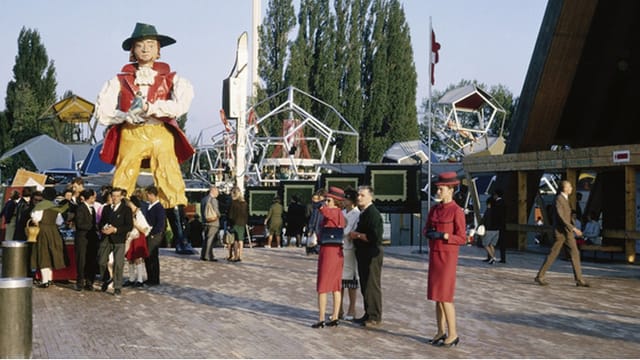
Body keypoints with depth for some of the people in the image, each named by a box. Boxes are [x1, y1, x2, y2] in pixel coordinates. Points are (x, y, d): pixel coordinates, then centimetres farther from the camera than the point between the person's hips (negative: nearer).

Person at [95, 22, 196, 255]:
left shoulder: (170, 78, 13)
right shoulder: (120, 80, 15)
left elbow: (182, 104, -6)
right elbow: (102, 112, 7)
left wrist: (150, 108, -14)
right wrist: (126, 116, -10)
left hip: (161, 135, -1)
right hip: (130, 136, 1)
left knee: (172, 186, -10)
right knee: (120, 189, -5)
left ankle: (180, 239, -6)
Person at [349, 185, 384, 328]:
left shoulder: (373, 213, -17)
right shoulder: (363, 212, 15)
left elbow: (374, 237, -25)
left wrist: (357, 235, -15)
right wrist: (356, 235, 11)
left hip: (372, 254, -10)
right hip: (363, 253, 10)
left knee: (372, 286, -3)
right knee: (364, 285, 15)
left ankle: (375, 317, 4)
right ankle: (368, 314, 25)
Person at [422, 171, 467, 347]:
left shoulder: (457, 211, -13)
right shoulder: (434, 209, 8)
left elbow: (461, 239, -13)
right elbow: (426, 228, 13)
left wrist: (442, 235, -25)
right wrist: (428, 233, -10)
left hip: (448, 256, -7)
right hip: (434, 254, 7)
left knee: (445, 296, -7)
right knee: (437, 295, 10)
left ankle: (453, 334, 4)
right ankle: (441, 331, 20)